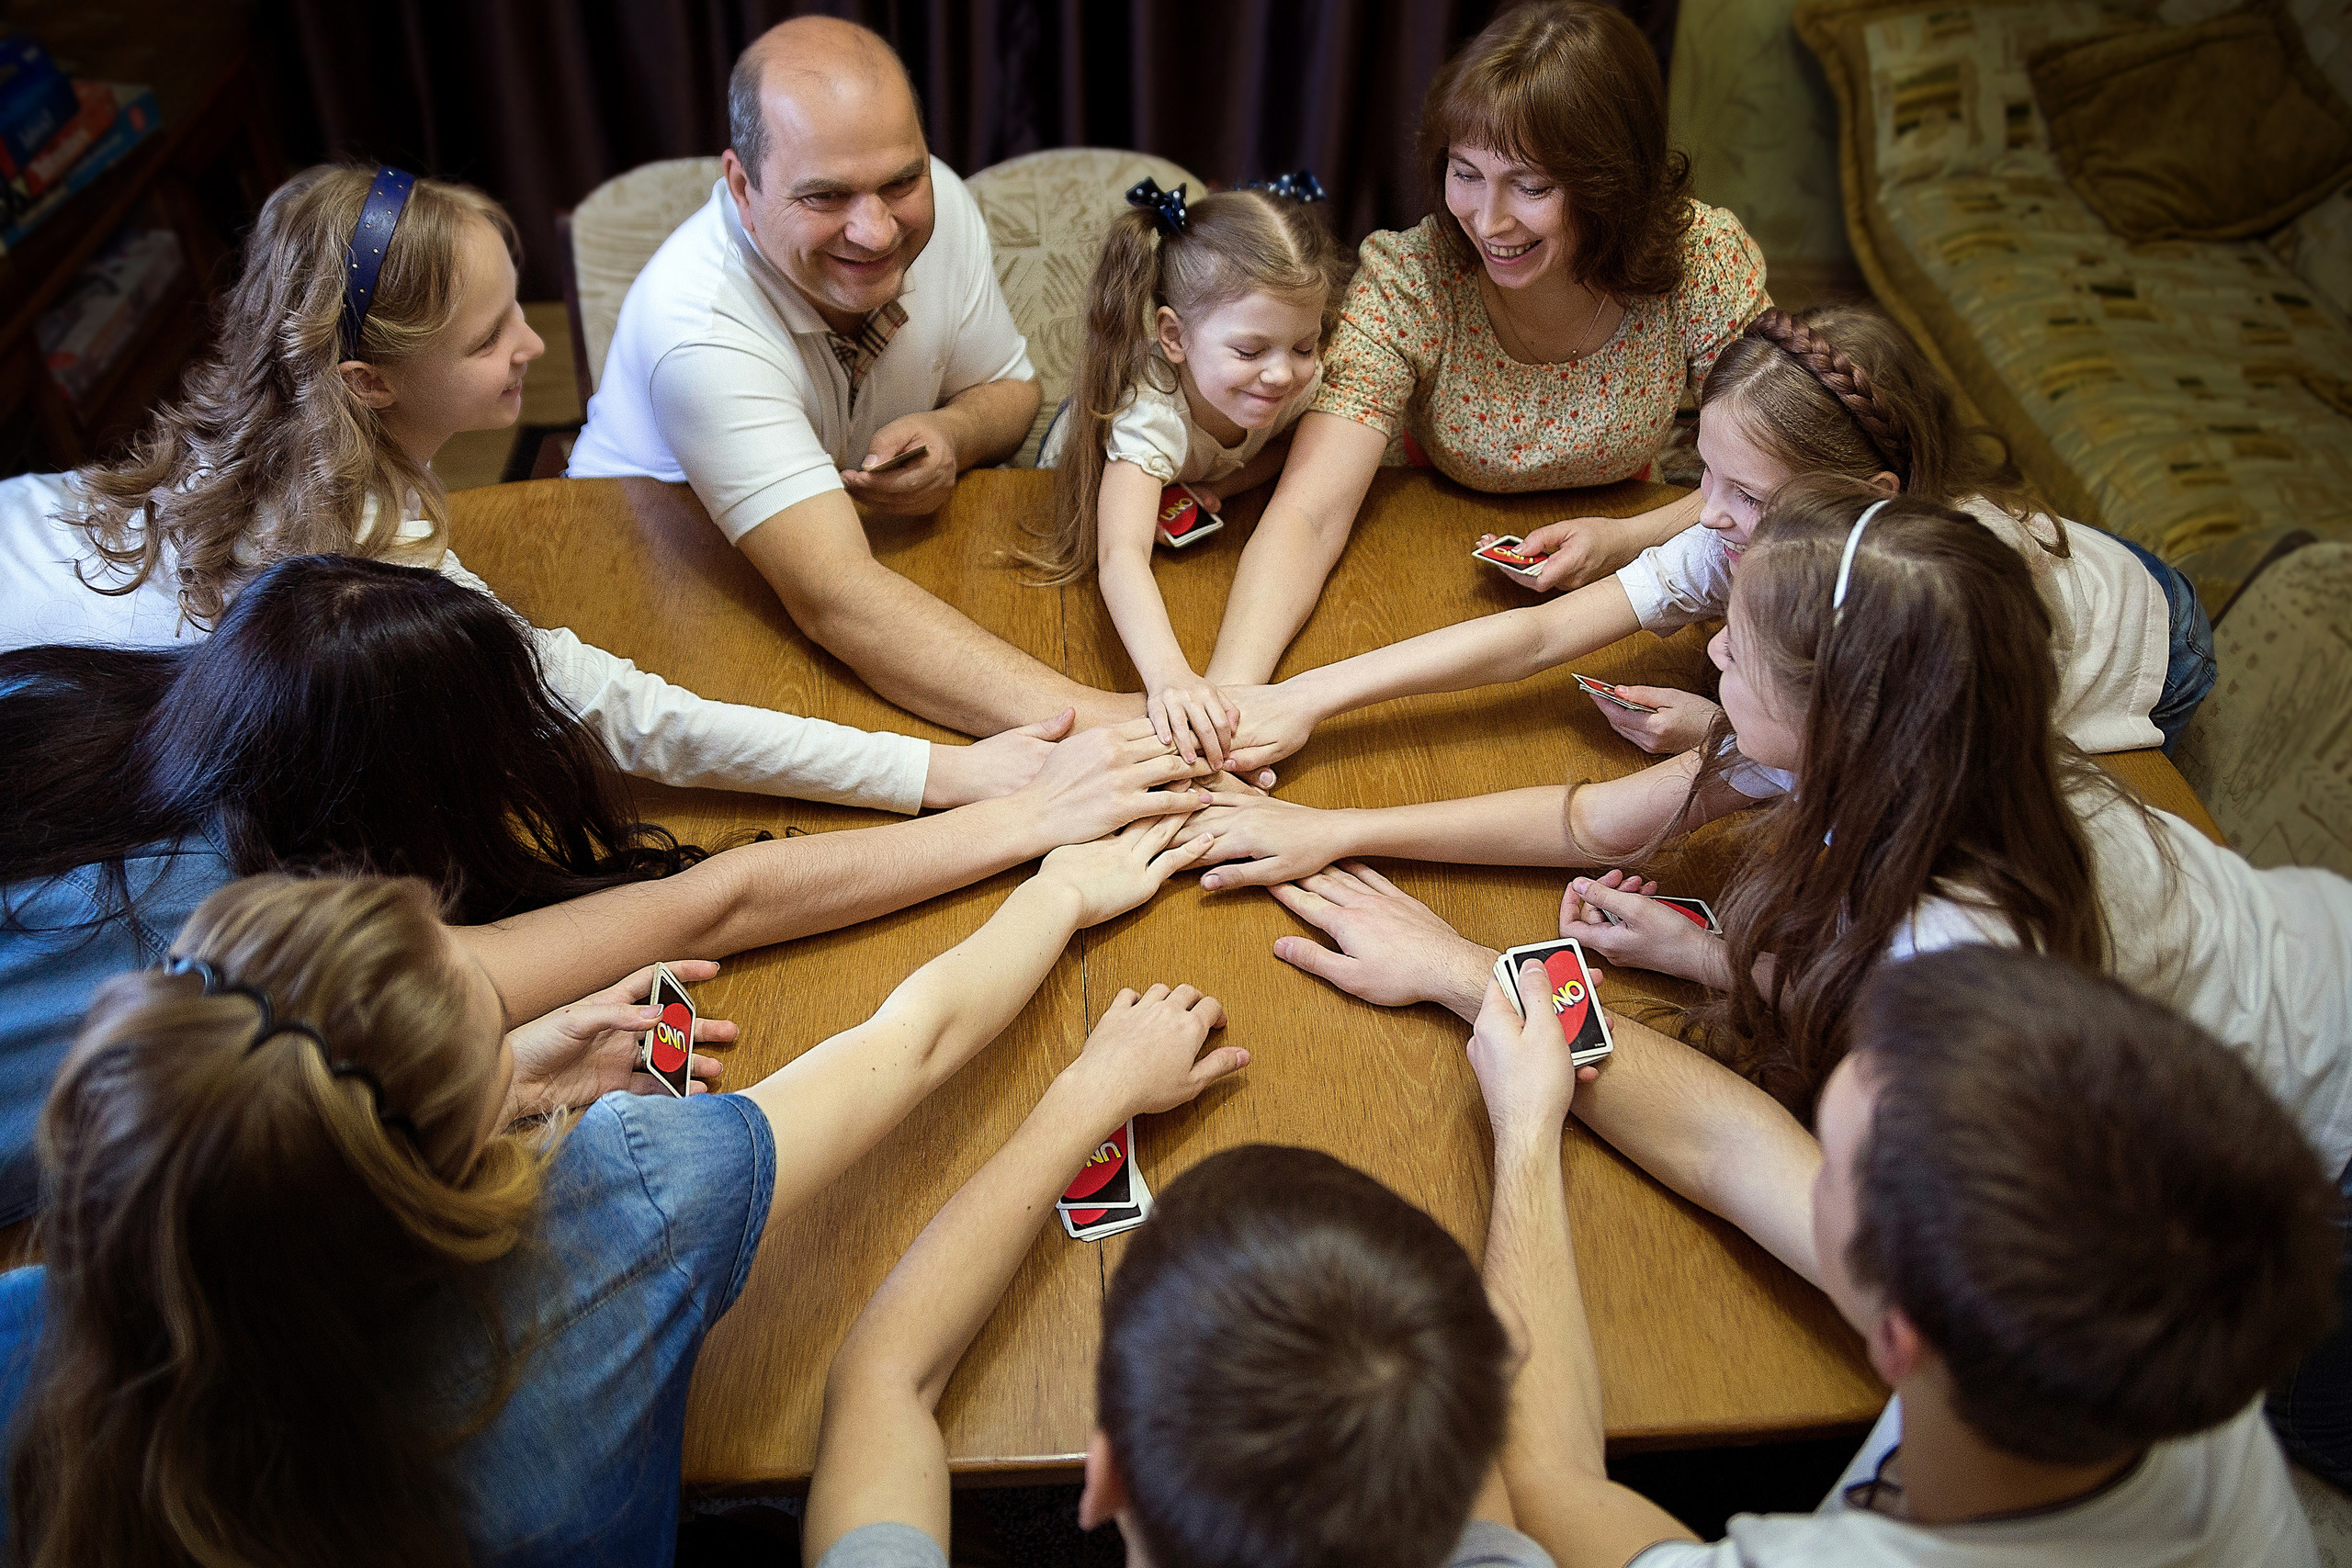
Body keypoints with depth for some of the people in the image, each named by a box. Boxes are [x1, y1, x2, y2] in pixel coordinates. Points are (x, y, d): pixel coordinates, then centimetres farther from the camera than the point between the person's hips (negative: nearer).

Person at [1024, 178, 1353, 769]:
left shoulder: (1301, 378, -33)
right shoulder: (1149, 409, -49)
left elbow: (1288, 445, -7)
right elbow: (1120, 556, -63)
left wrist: (1216, 486, -30)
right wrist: (1168, 675, -82)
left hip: (1200, 511, 4)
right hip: (1094, 479, -4)